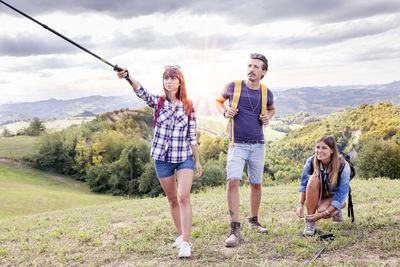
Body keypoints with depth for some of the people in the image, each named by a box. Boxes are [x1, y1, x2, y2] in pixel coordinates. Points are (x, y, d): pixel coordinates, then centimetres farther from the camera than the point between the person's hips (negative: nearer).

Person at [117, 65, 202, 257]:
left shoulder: (188, 107, 0)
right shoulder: (158, 102, -1)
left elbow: (192, 136, 6)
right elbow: (141, 91, -23)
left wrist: (197, 160, 7)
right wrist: (127, 77, -43)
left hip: (184, 158, -1)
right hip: (162, 158, 2)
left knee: (184, 196, -16)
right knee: (172, 200, 11)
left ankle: (185, 242, -14)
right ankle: (181, 235, 28)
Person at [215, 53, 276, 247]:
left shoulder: (266, 93, 2)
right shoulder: (233, 87, -5)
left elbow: (271, 109, 24)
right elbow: (219, 101, 14)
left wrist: (267, 118, 2)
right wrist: (225, 112, -7)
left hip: (258, 145, 3)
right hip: (237, 145, -3)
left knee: (256, 184, 12)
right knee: (233, 182, -17)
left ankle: (254, 221, 33)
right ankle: (235, 230, -15)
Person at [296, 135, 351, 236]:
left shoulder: (343, 167, -29)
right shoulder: (311, 162, -21)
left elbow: (340, 197, -28)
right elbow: (304, 185, -11)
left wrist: (322, 214, -34)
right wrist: (300, 204, -27)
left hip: (336, 196, -3)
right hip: (319, 194, 3)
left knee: (322, 210, -36)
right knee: (313, 179, -32)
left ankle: (336, 212, 4)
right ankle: (310, 222, -26)